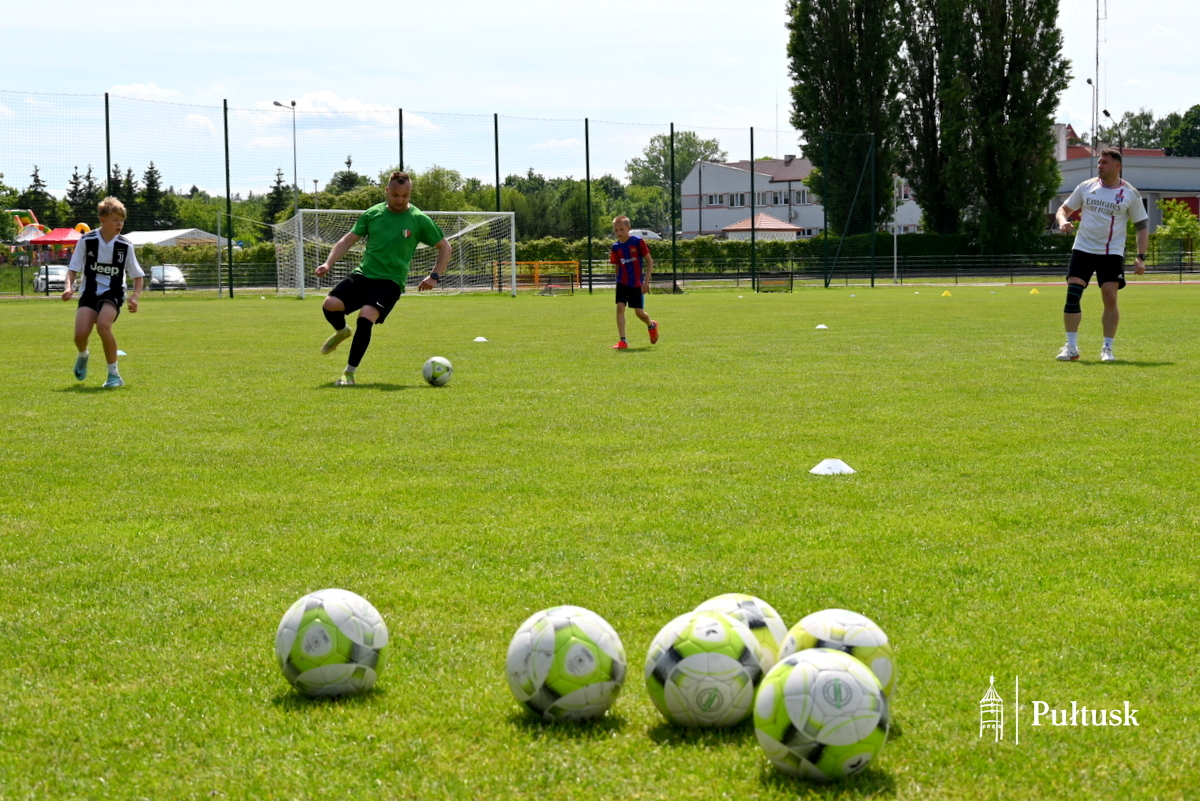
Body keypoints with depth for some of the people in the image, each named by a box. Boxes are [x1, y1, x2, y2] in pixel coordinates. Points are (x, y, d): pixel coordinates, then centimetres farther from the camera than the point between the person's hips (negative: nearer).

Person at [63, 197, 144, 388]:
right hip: (90, 293, 1)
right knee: (81, 334, -19)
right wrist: (68, 286, -18)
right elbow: (73, 269, 2)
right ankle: (83, 356, 22)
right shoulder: (86, 241, -6)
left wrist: (135, 296, -13)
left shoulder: (125, 246, -5)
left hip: (113, 294, -1)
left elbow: (137, 275, 4)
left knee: (103, 325, -31)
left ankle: (114, 374, -15)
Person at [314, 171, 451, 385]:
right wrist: (328, 263, 0)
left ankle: (350, 372, -13)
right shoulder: (372, 214, 7)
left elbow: (444, 247, 9)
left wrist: (435, 276, -3)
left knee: (365, 317, -28)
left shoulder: (419, 220, 0)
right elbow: (349, 239, 12)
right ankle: (341, 331, 18)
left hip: (390, 282, -3)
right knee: (330, 305, -20)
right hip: (363, 274, 3)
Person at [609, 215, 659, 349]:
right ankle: (622, 341, -9)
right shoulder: (616, 247, 2)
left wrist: (646, 281, -10)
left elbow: (649, 261, -5)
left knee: (639, 312, 1)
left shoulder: (638, 242, -9)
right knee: (620, 308, -11)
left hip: (637, 283, -3)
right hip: (622, 282, 3)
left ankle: (651, 325, 35)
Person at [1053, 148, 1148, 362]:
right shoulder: (1086, 187, 5)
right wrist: (1063, 220, -12)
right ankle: (1071, 347, -1)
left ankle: (1107, 349, 3)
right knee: (1072, 294, -8)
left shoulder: (1130, 194, 0)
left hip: (1112, 253, -2)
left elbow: (1142, 226, 4)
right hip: (1083, 249, 2)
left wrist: (1141, 257, -5)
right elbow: (1064, 209, 13)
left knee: (1110, 298, -9)